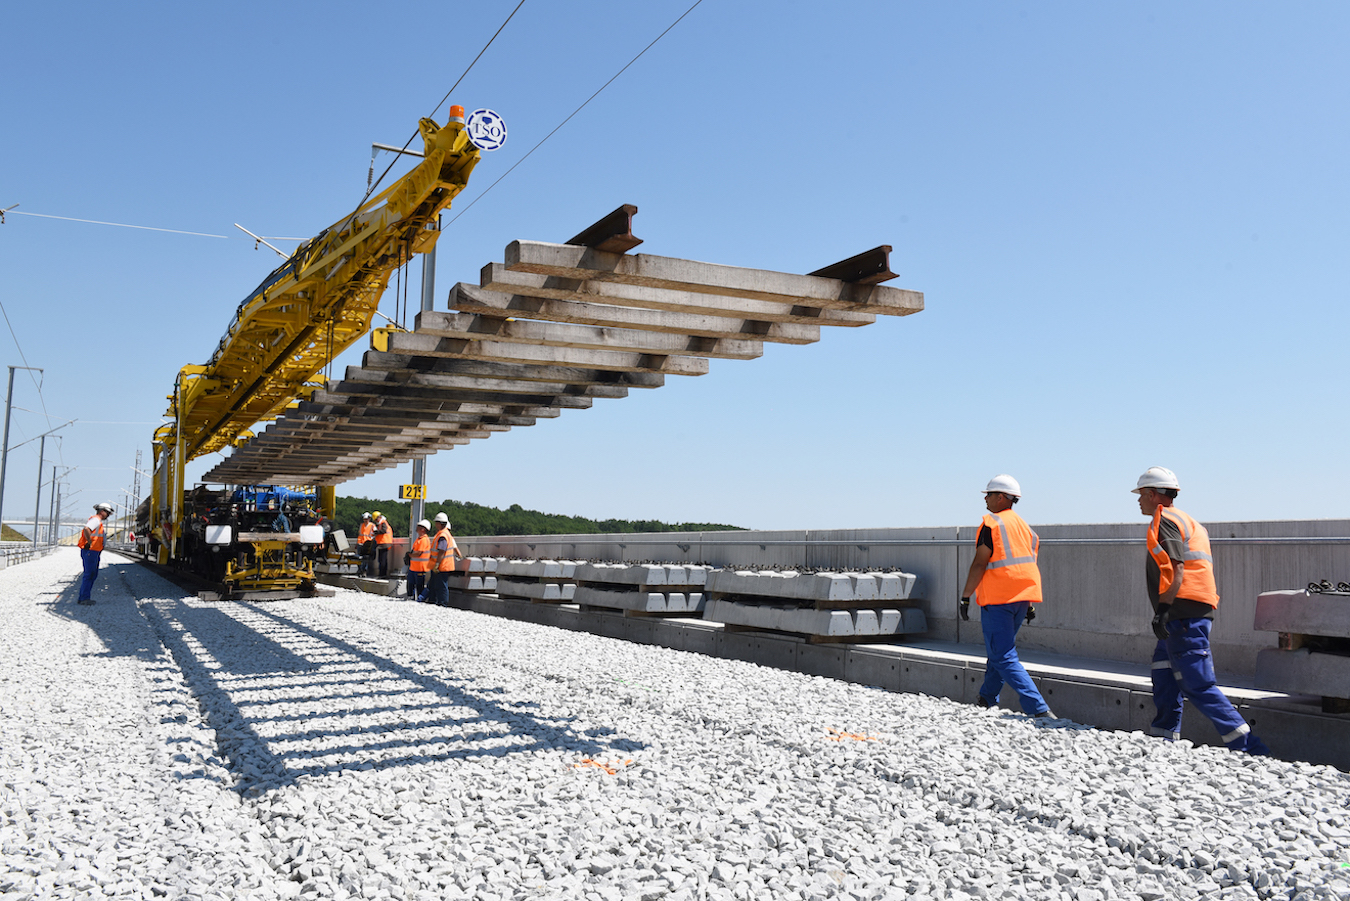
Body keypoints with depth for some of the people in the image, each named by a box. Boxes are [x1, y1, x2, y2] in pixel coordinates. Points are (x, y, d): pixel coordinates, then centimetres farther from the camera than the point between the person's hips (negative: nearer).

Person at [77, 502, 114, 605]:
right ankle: (84, 598, -9)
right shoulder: (96, 519, -10)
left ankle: (83, 598, 15)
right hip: (90, 551, -10)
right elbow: (86, 529, -27)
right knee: (89, 574, -10)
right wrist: (89, 542, -21)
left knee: (93, 574, 12)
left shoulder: (98, 521, 22)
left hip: (94, 553, 10)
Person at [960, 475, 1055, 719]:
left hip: (997, 599, -9)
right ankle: (987, 699, 34)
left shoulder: (992, 523, -10)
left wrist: (965, 597, -11)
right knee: (1001, 649, 23)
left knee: (1004, 658, -7)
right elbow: (1032, 566, 15)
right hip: (1021, 598, 9)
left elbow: (979, 564, -15)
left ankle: (1040, 709, -17)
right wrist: (1030, 603, 18)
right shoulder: (1024, 526, 14)